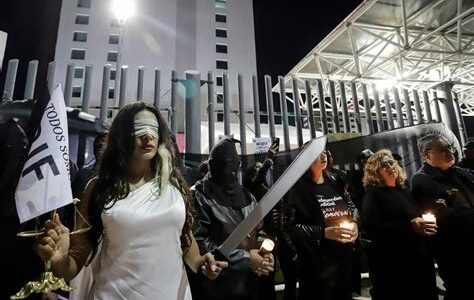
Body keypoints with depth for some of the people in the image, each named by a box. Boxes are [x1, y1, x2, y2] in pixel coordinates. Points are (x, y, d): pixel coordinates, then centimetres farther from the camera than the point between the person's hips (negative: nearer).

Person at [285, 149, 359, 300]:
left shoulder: (334, 181, 2)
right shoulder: (299, 188, -15)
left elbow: (351, 206, 17)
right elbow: (290, 225, -17)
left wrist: (353, 223, -3)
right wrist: (324, 232, -22)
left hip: (345, 254, 6)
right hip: (317, 259, -6)